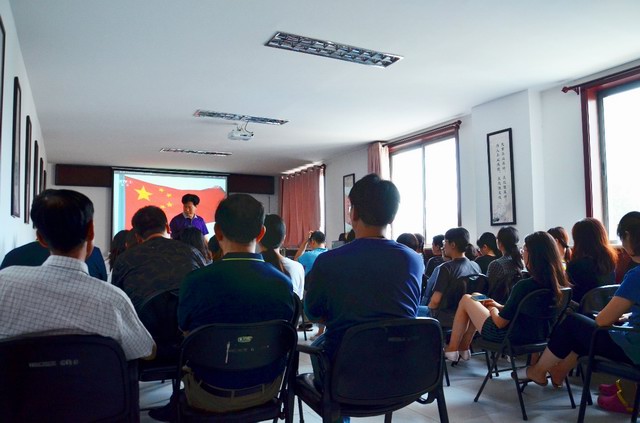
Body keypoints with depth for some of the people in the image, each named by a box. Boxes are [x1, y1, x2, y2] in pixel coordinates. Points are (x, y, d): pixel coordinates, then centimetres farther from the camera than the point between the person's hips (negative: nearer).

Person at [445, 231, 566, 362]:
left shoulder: (524, 285, -30)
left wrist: (492, 309, 2)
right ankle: (463, 348, 29)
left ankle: (451, 350, 23)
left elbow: (500, 322, -19)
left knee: (466, 299, 12)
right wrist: (501, 307, 10)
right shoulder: (557, 283, -8)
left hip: (512, 338, -7)